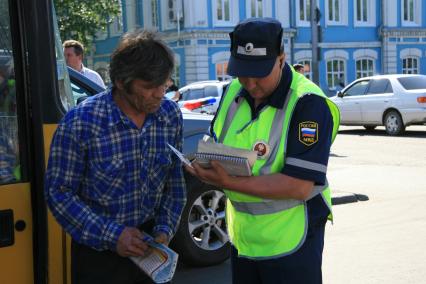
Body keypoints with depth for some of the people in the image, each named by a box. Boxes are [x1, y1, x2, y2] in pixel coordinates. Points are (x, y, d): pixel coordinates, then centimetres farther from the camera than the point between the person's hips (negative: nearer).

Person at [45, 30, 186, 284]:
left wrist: (165, 230, -6)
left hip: (150, 247, 4)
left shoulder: (171, 115, -5)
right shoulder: (81, 122, -19)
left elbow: (175, 183, 5)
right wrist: (111, 235, -19)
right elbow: (59, 193, -13)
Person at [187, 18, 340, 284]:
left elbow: (300, 187, -25)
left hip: (290, 242, -6)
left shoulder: (308, 103, -20)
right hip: (241, 236, 7)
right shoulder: (234, 91, 2)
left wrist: (230, 183, -31)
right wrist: (208, 161, -10)